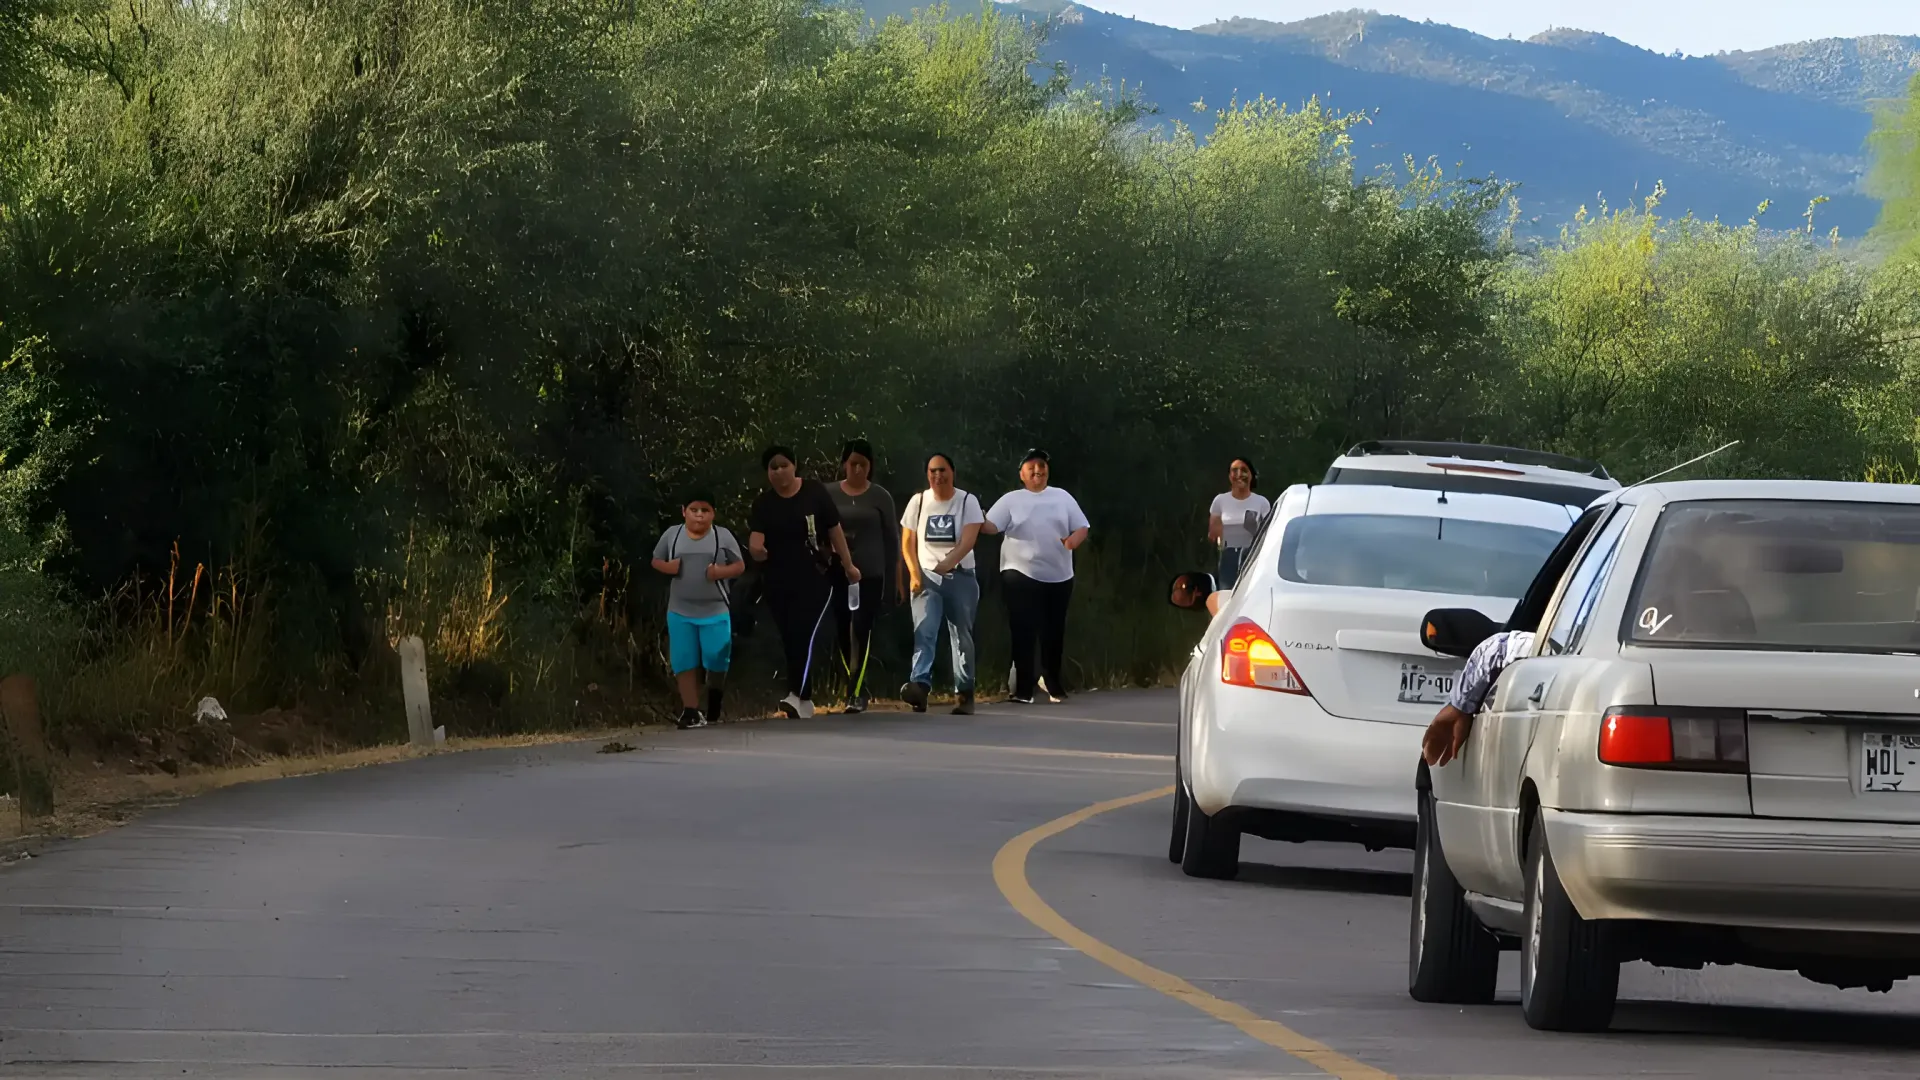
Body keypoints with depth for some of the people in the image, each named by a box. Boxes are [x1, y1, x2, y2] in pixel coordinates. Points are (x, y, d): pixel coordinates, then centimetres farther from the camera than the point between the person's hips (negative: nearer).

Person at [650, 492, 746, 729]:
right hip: (680, 611, 2)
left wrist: (721, 572, -18)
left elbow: (740, 566, 2)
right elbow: (656, 561, 12)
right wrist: (667, 567, -10)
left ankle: (714, 706, 17)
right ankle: (690, 710, 9)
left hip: (715, 611, -2)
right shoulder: (672, 535, 2)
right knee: (684, 662, 2)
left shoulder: (723, 536, -2)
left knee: (716, 659, -6)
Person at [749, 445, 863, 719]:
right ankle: (805, 702, 18)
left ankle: (797, 696, -29)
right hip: (778, 582, 4)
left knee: (805, 634, -18)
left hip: (815, 578, -4)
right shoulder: (763, 503, 1)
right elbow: (755, 539, -10)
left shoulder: (815, 492, -4)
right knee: (790, 640, 8)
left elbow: (835, 530, 1)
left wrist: (848, 565, 4)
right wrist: (756, 549, -34)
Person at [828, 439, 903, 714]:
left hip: (871, 574, -2)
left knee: (862, 632, -12)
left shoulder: (880, 497, 1)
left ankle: (856, 694, -13)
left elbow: (892, 538, 4)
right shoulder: (829, 495, 4)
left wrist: (897, 577, 4)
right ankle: (856, 686, 23)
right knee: (841, 633, 5)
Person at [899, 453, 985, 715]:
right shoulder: (918, 502, 5)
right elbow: (907, 543, 9)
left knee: (962, 637, 5)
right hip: (926, 577, 1)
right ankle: (919, 685, -36)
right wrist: (914, 573, -7)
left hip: (960, 577, -1)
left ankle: (964, 694, 13)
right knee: (924, 631, -19)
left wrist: (946, 564, -31)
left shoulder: (967, 502, -2)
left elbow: (968, 541, -15)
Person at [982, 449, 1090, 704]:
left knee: (1054, 631, 10)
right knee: (1024, 632, -7)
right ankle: (1024, 689, -5)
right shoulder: (1011, 500, 2)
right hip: (1021, 574, -3)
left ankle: (1052, 681, 31)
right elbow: (991, 526, -9)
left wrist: (1074, 540, -16)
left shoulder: (1062, 498, 10)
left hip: (1058, 576, 3)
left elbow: (1081, 528, 7)